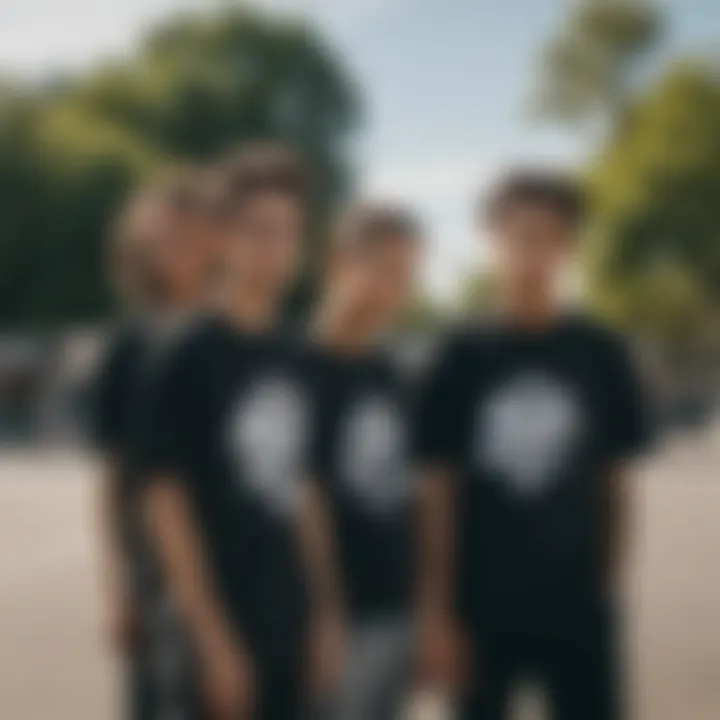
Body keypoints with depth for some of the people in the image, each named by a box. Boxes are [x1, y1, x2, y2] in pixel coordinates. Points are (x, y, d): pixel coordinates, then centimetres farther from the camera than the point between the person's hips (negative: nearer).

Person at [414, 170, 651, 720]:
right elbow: (438, 496, -1)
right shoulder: (464, 356, -2)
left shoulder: (600, 354, 1)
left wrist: (608, 587, 3)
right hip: (482, 607, 0)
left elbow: (616, 483, 6)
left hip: (578, 608, 1)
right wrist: (436, 612, -4)